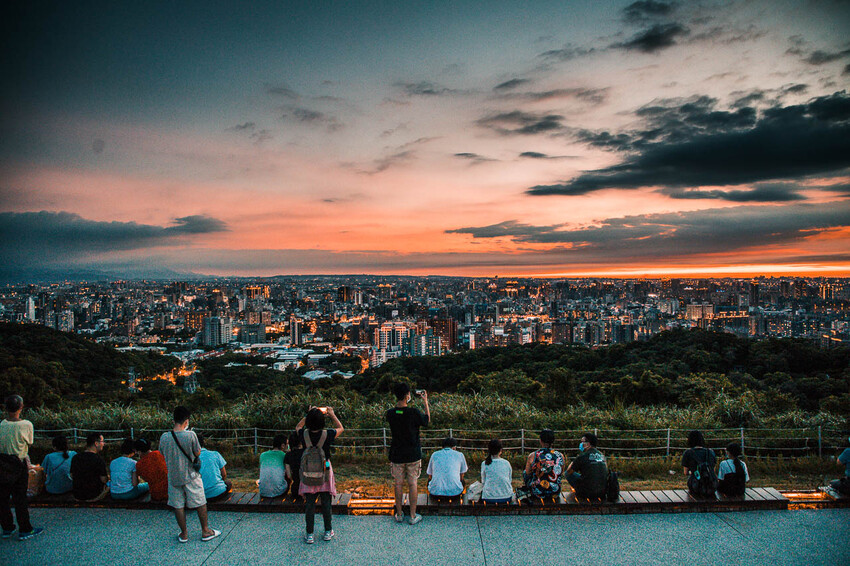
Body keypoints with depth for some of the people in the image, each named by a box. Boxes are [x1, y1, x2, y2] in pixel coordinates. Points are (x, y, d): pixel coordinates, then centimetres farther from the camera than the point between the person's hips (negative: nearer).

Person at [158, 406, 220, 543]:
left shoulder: (164, 437, -9)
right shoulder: (190, 435, -20)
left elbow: (163, 454, 7)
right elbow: (197, 453, -8)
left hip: (173, 477, 3)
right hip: (190, 476, -3)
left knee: (178, 506, 14)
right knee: (200, 503, 11)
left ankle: (184, 534, 25)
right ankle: (205, 531, 21)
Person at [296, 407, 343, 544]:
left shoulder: (304, 434, -11)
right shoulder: (327, 434, -16)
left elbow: (298, 426, 14)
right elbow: (340, 428, 6)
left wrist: (308, 414, 16)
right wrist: (332, 414, 15)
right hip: (324, 473, -1)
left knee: (309, 504, 8)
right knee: (326, 503, 11)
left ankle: (309, 534, 14)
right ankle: (328, 531, 22)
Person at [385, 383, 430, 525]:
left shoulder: (390, 414, -10)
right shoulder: (414, 413, -18)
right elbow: (427, 420, 1)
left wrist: (399, 401, 13)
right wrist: (425, 401, 6)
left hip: (396, 455, 2)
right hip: (413, 454, -2)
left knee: (398, 484, 13)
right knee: (413, 484, 9)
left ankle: (399, 514, 23)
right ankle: (413, 516, 15)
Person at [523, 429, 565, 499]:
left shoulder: (532, 456, -15)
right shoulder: (560, 456, -9)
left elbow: (527, 474, 0)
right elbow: (561, 472, 9)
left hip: (537, 493, -3)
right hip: (555, 493, 3)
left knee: (524, 473, 24)